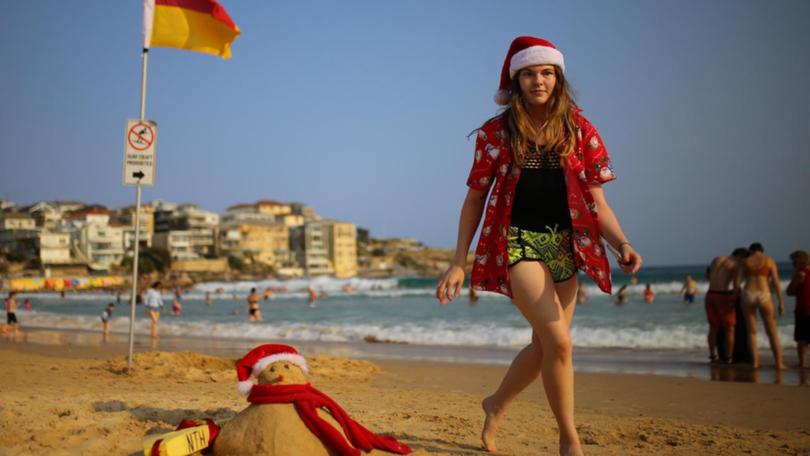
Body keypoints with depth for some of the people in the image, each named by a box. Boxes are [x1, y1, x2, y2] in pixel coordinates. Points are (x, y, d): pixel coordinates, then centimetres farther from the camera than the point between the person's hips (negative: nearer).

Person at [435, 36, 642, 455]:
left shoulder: (579, 131, 4)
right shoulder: (497, 133, -1)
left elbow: (596, 201, 2)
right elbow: (475, 199, 3)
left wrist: (622, 244, -16)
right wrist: (458, 263, -2)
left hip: (565, 246, 4)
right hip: (519, 244, -4)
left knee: (544, 345, 10)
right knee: (559, 341, -16)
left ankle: (496, 405, 38)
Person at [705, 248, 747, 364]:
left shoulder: (716, 259, 13)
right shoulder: (736, 265, -6)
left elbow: (708, 275, 25)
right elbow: (736, 285, -15)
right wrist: (733, 298, -2)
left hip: (710, 295, 6)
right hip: (723, 296, -6)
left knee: (713, 327, 17)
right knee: (730, 328, 5)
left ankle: (713, 356, 20)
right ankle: (728, 358, 3)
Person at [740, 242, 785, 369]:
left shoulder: (744, 262, 9)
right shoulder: (769, 260, 5)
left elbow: (737, 283, 7)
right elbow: (776, 282, -1)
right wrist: (781, 303, 0)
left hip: (748, 296, 1)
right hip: (764, 297, -1)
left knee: (751, 331, 10)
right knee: (772, 332, 8)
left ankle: (755, 361, 5)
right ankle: (779, 363, 5)